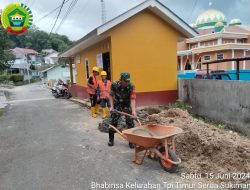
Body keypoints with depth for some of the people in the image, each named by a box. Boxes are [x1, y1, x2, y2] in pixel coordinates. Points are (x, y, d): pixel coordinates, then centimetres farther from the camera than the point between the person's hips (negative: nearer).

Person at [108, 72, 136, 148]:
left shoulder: (131, 86, -22)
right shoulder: (114, 85, -19)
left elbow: (132, 99, -26)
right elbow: (111, 95, -3)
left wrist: (133, 111, -37)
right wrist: (111, 106, -9)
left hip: (127, 105, -1)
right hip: (117, 105, 1)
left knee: (130, 123, -6)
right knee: (113, 122, 4)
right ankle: (111, 139, 22)